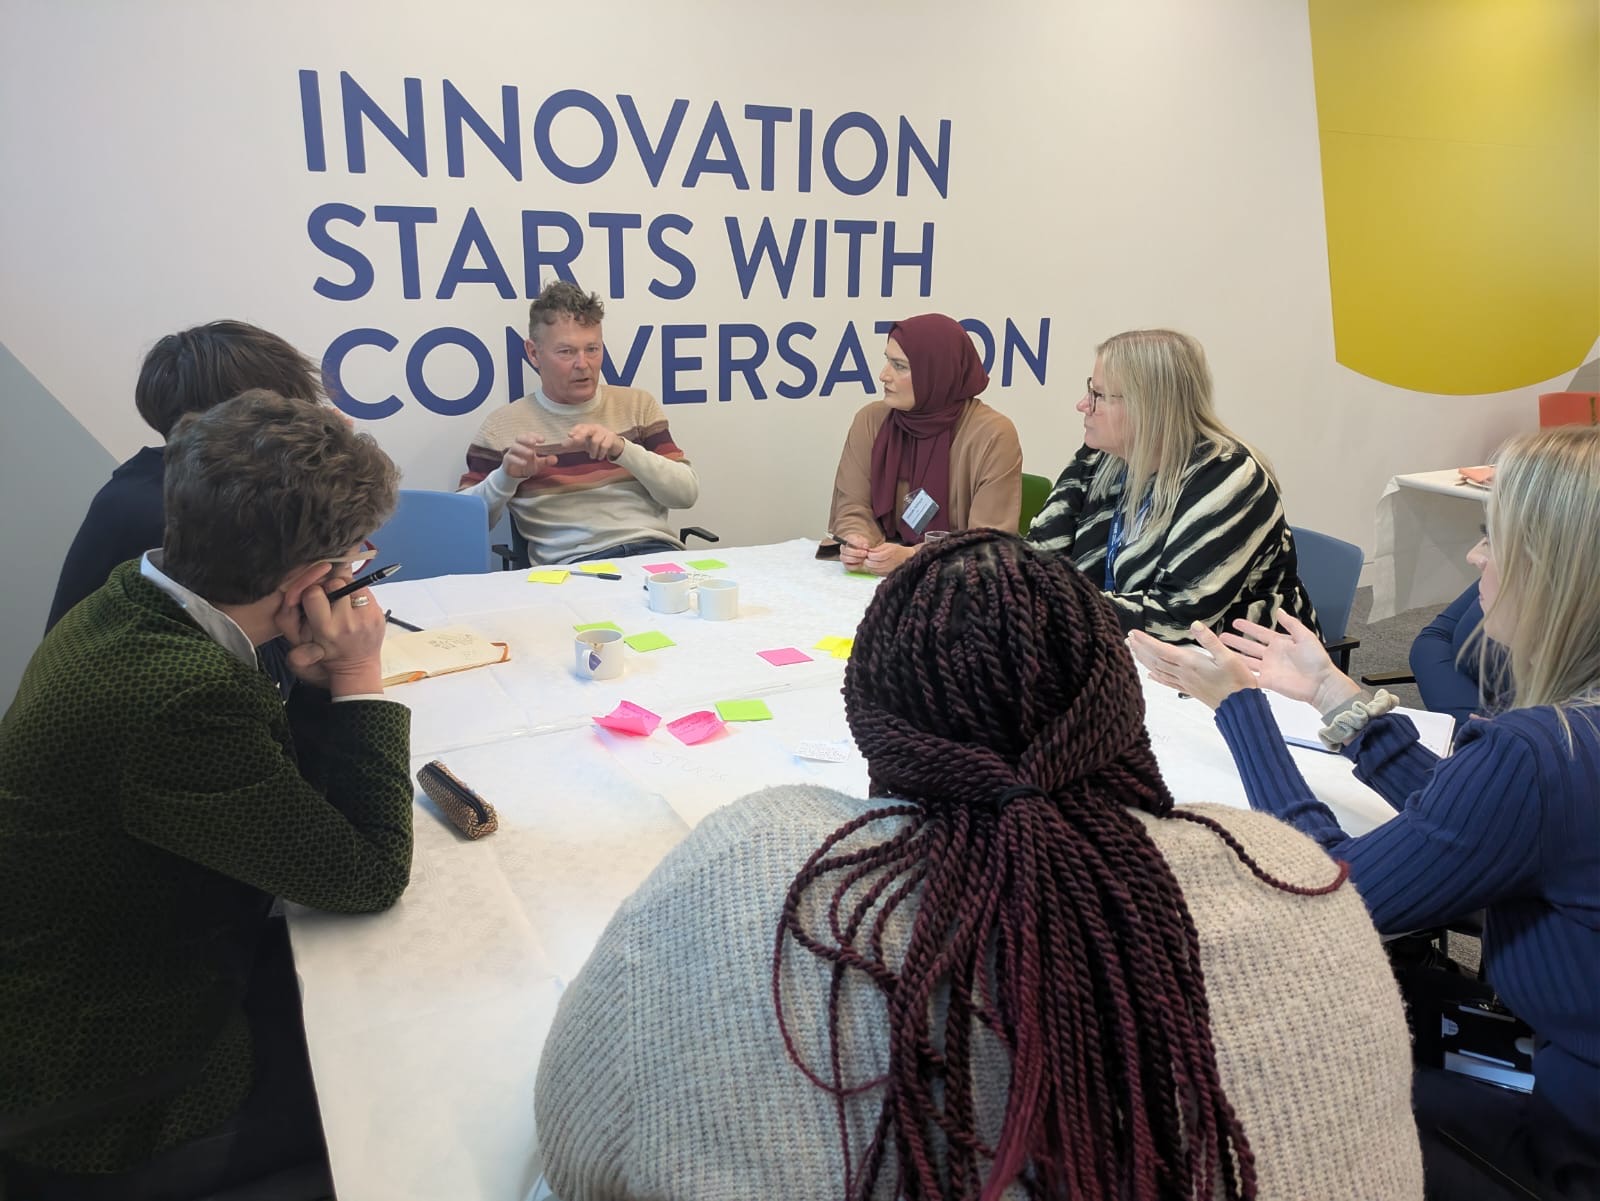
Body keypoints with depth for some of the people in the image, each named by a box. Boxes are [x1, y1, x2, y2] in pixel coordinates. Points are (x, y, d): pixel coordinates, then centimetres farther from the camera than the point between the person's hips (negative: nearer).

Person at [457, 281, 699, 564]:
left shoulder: (638, 404, 12)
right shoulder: (502, 425, 7)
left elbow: (687, 492, 3)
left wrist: (623, 449, -11)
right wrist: (507, 477, -13)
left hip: (654, 549, 0)